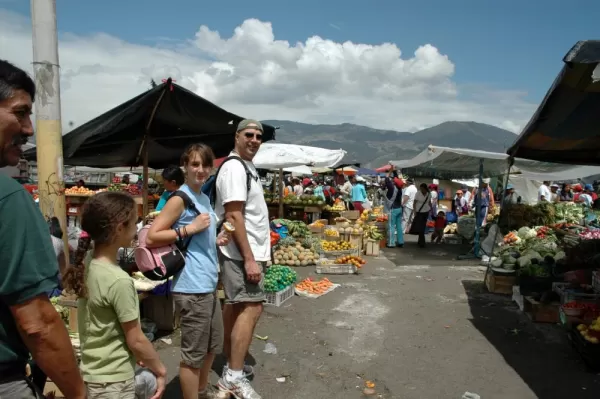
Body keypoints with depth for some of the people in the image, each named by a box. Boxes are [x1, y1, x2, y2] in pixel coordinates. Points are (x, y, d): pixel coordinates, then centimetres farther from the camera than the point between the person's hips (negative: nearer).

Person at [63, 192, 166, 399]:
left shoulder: (86, 264, -4)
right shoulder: (119, 281, -27)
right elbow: (136, 341, -18)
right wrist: (160, 370, -4)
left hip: (92, 373, 7)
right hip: (113, 382, -7)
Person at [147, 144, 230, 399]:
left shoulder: (204, 198, 14)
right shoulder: (179, 199, -13)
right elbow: (150, 238, -18)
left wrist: (216, 240, 7)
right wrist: (189, 228, -21)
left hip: (208, 284, 10)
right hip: (191, 287, -10)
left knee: (212, 345, 23)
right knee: (193, 353, 3)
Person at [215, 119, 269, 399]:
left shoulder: (247, 167, 15)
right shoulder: (234, 168, -16)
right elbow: (233, 216, -22)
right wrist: (249, 258, -25)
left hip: (245, 251, 10)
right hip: (242, 252, -10)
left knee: (235, 305, 15)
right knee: (251, 308, -10)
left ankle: (231, 365, 28)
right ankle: (234, 377, -1)